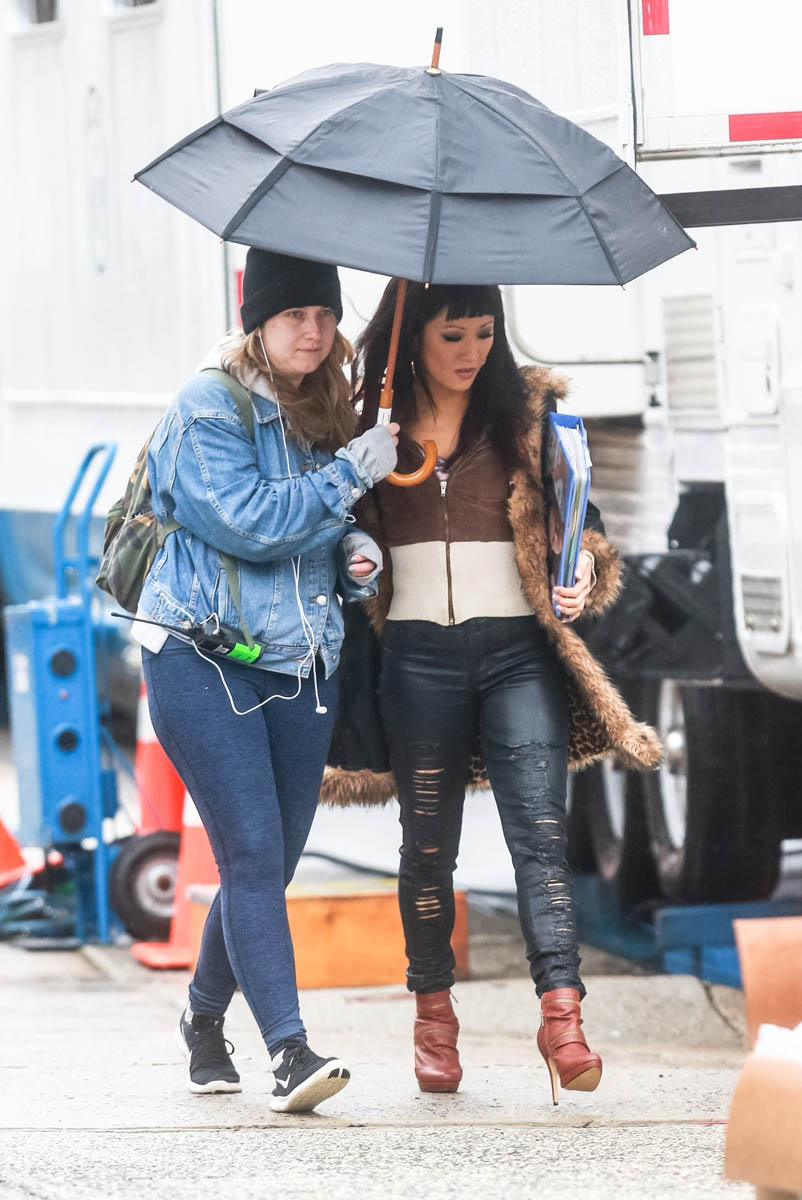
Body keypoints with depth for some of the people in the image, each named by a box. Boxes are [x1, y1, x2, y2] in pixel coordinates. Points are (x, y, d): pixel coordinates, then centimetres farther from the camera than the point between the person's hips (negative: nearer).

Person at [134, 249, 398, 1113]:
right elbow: (246, 522, -19)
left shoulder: (326, 412, 14)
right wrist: (350, 474, -13)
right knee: (253, 853, -14)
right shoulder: (209, 408, -8)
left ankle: (204, 1017, 30)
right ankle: (289, 1051, -19)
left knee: (271, 860, 9)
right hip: (204, 659, -7)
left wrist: (357, 555, 2)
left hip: (302, 665, 7)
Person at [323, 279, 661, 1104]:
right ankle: (433, 1013, 21)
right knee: (428, 843, 7)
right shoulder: (372, 423, 7)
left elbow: (578, 516, 11)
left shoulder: (527, 412, 7)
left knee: (539, 829, -13)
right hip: (418, 655, 1)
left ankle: (561, 1014, -20)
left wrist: (583, 578, -9)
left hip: (517, 649, -1)